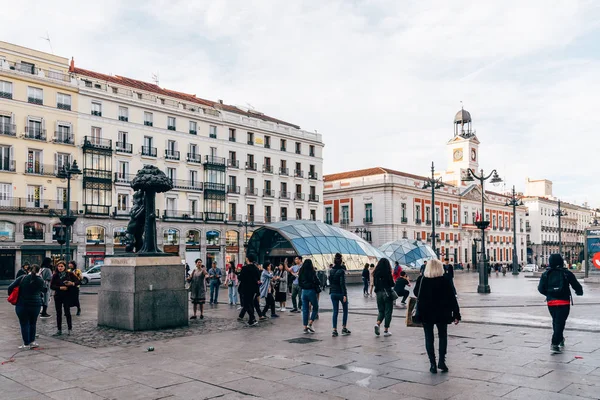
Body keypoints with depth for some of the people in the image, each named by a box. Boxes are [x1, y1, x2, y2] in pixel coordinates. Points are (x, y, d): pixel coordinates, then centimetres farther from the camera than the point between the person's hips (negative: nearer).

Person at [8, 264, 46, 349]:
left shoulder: (22, 278, -5)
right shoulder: (40, 280, -2)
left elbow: (11, 287, -8)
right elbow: (45, 290, 12)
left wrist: (10, 296, 8)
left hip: (22, 305, -1)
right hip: (35, 304, 1)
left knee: (24, 324, 7)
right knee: (32, 323, 18)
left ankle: (26, 344, 10)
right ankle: (32, 341, 18)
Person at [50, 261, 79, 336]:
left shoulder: (70, 274, -1)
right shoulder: (55, 276, 3)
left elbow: (78, 281, -1)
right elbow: (51, 286, -2)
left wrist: (72, 283, -22)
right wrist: (60, 288, -16)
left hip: (67, 296, -2)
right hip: (58, 296, 2)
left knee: (67, 312, -6)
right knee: (58, 313, 6)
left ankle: (70, 328, 9)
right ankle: (59, 330, 15)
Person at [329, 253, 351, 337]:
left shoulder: (331, 271, 4)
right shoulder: (341, 271, -13)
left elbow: (330, 282, 10)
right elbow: (342, 283, -17)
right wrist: (344, 295, -17)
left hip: (333, 293, 5)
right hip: (341, 293, -5)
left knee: (335, 311, 7)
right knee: (345, 310, 13)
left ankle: (334, 330, 2)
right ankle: (344, 328, 12)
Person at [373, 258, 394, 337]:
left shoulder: (376, 273, 1)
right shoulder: (388, 273, -13)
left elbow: (374, 284, 5)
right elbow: (392, 284, -12)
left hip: (379, 293, 5)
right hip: (387, 293, -4)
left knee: (381, 310, 18)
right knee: (388, 311, 6)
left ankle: (378, 324, -6)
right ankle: (386, 331, 8)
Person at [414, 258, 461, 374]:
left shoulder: (421, 280, -7)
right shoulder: (445, 281, -10)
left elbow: (416, 293, 8)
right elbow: (452, 299, -8)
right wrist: (456, 314, -3)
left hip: (425, 313, 0)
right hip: (442, 314, 0)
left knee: (429, 338, 8)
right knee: (443, 336, 17)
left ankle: (432, 364, 5)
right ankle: (441, 361, 9)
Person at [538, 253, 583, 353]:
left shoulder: (546, 274, 1)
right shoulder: (566, 273, -6)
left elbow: (540, 288, 2)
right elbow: (576, 285, 2)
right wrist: (579, 292, 24)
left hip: (551, 302, 3)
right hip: (564, 302, -3)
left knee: (555, 322, 21)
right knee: (560, 323, -3)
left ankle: (560, 339, 34)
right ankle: (555, 343, -10)